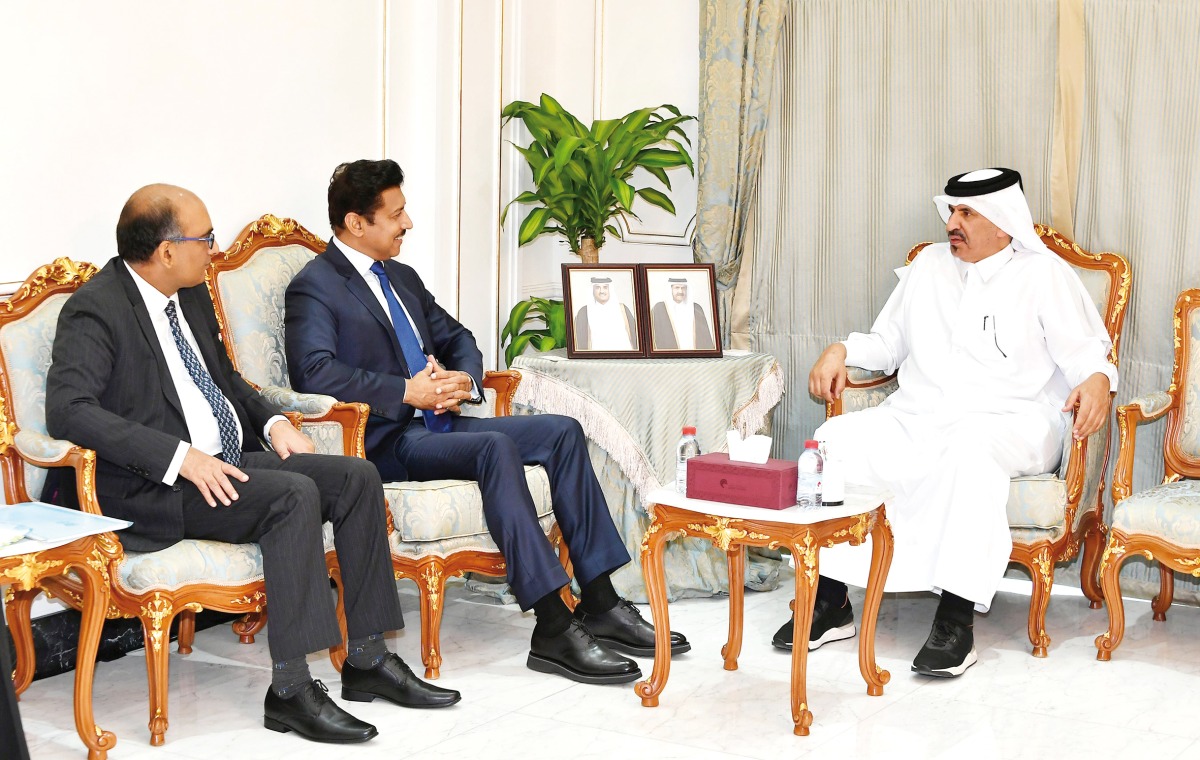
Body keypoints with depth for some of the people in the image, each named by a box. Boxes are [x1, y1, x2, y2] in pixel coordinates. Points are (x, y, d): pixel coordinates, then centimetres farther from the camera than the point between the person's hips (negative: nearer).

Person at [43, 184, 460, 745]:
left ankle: (367, 661, -2)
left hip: (227, 462, 9)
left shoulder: (192, 295, 14)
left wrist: (272, 421, 7)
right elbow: (67, 409, -26)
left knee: (356, 478, -7)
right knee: (294, 496, -29)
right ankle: (290, 689, -25)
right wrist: (180, 456, -31)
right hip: (153, 489, -9)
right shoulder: (95, 311, -13)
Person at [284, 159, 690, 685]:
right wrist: (406, 391, -22)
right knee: (496, 447, -33)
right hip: (385, 440, -9)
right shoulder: (314, 287, -6)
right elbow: (314, 373, -23)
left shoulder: (402, 277, 20)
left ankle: (600, 605, -11)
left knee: (562, 431, -8)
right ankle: (553, 629, -33)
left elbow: (456, 337, 26)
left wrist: (465, 379, 2)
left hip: (436, 422, 9)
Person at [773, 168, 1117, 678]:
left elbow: (1084, 351, 0)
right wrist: (842, 350, 6)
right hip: (915, 418, 5)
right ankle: (830, 603, -17)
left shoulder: (1044, 274, 6)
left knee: (967, 451, -41)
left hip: (1010, 422, -5)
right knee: (837, 440, -23)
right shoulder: (929, 266, 20)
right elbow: (888, 343, 26)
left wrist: (1096, 379, -23)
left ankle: (957, 617, -38)